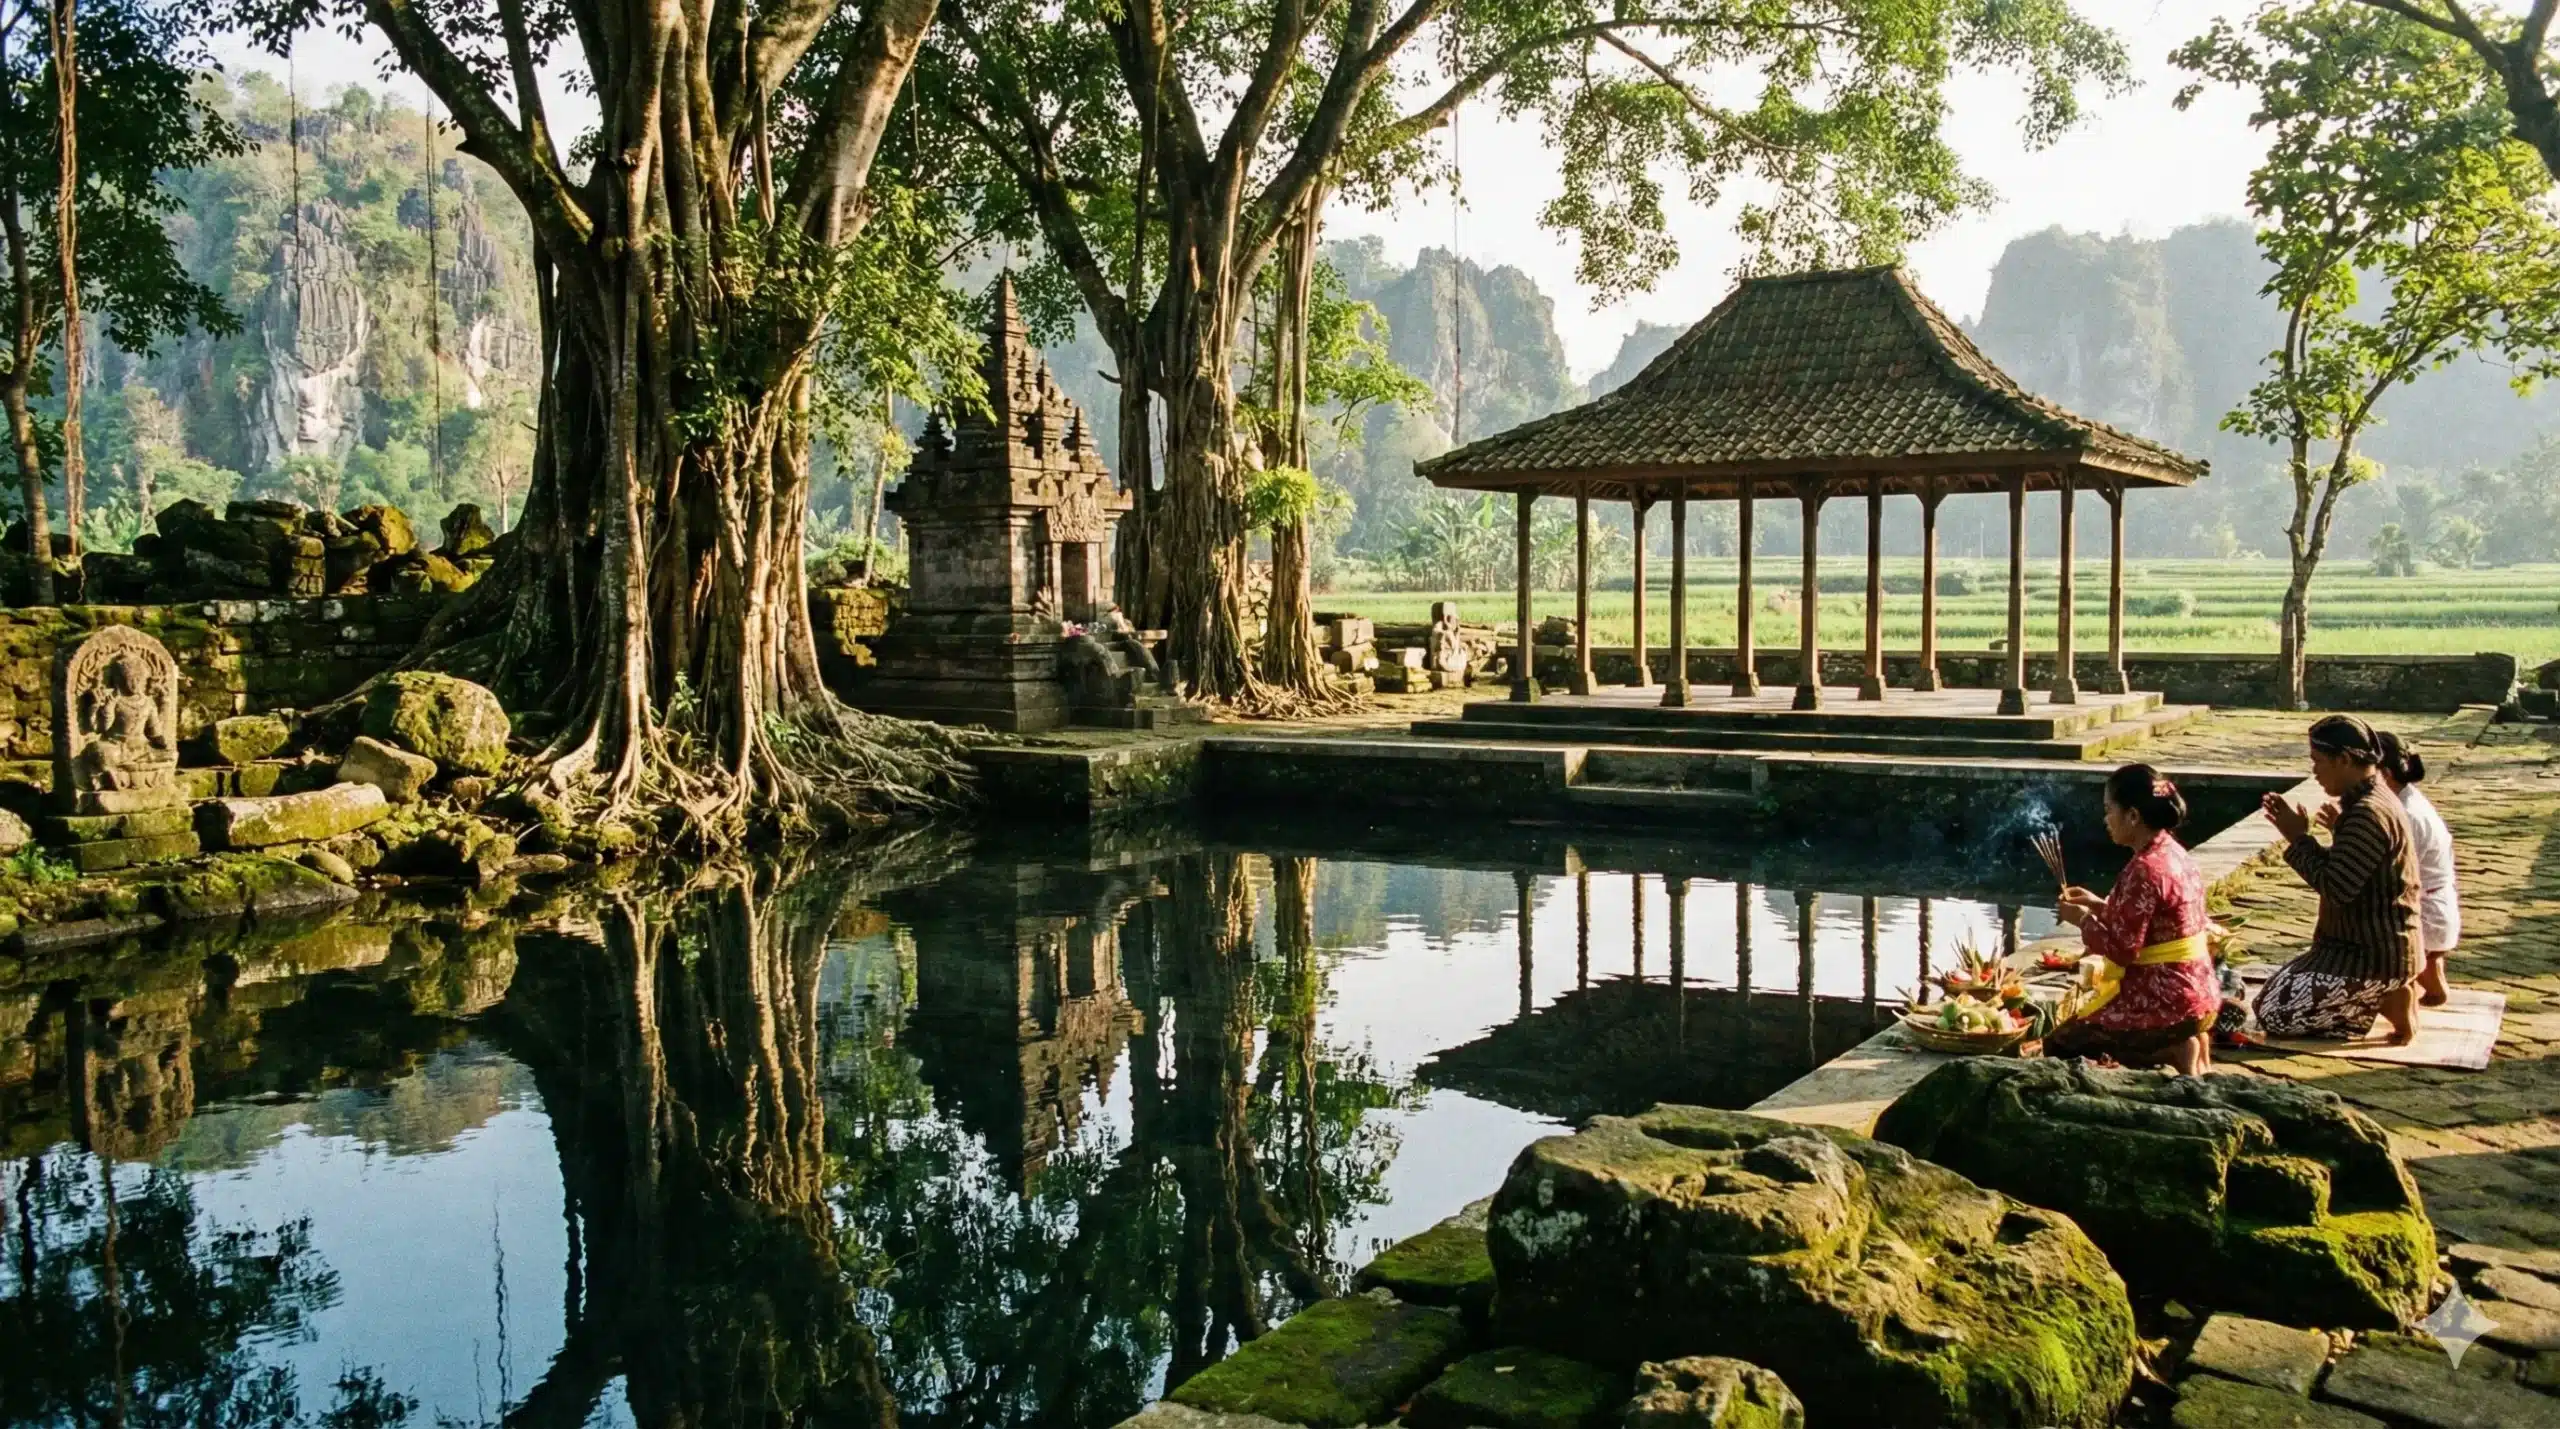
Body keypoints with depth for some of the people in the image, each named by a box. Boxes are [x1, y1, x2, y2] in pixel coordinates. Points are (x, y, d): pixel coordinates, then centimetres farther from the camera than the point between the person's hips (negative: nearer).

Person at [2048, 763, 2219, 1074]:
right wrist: (2100, 906, 12)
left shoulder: (2144, 870, -22)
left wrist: (2082, 920, -6)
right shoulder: (2175, 854, 7)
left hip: (2165, 1000, -10)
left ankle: (2171, 1054, -7)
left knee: (2058, 1045, 3)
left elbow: (2123, 950, -21)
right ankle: (2184, 1040, 8)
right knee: (2080, 1028, 27)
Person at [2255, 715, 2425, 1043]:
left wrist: (2298, 838, -14)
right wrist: (2300, 835, 5)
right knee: (2273, 996, 17)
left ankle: (2392, 1000, -4)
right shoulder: (2371, 800, 9)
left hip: (2377, 952, -10)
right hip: (2368, 943, 10)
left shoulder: (2369, 813, -24)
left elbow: (2336, 887, -26)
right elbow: (2344, 873, 14)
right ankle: (2391, 990, 11)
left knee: (2275, 1014, -13)